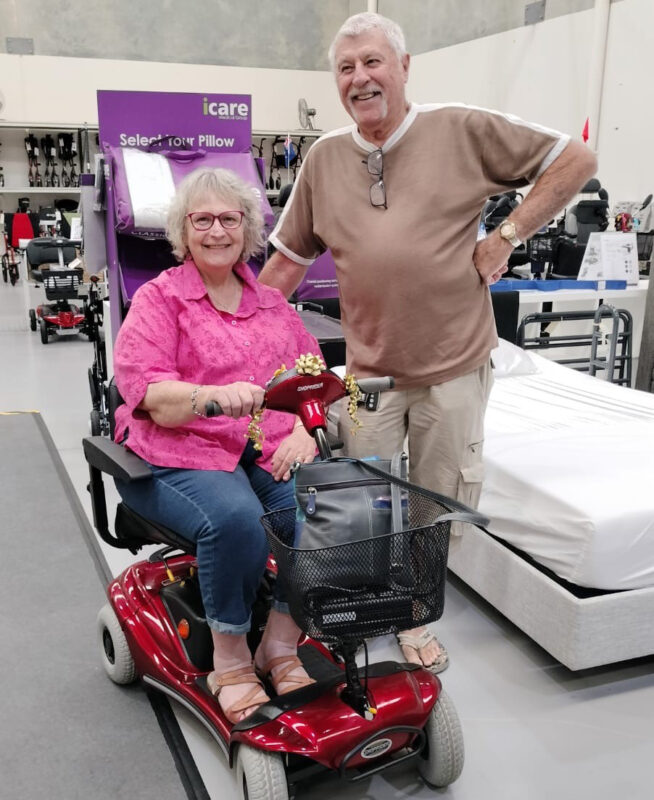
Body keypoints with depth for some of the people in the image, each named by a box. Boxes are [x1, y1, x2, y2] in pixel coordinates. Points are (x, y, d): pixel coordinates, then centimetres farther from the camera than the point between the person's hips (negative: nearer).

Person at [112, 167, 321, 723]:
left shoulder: (270, 301, 19)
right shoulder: (157, 300, 4)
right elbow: (149, 396, -10)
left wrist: (304, 430, -6)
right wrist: (213, 395, -30)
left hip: (271, 453, 4)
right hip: (180, 454, -4)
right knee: (236, 520, -33)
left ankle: (281, 645, -7)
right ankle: (230, 662, -10)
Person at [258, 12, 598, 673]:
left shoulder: (464, 131, -6)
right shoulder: (324, 159, 4)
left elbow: (574, 160, 0)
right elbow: (287, 260, 10)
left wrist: (508, 234, -8)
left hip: (453, 368, -1)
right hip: (368, 369, 2)